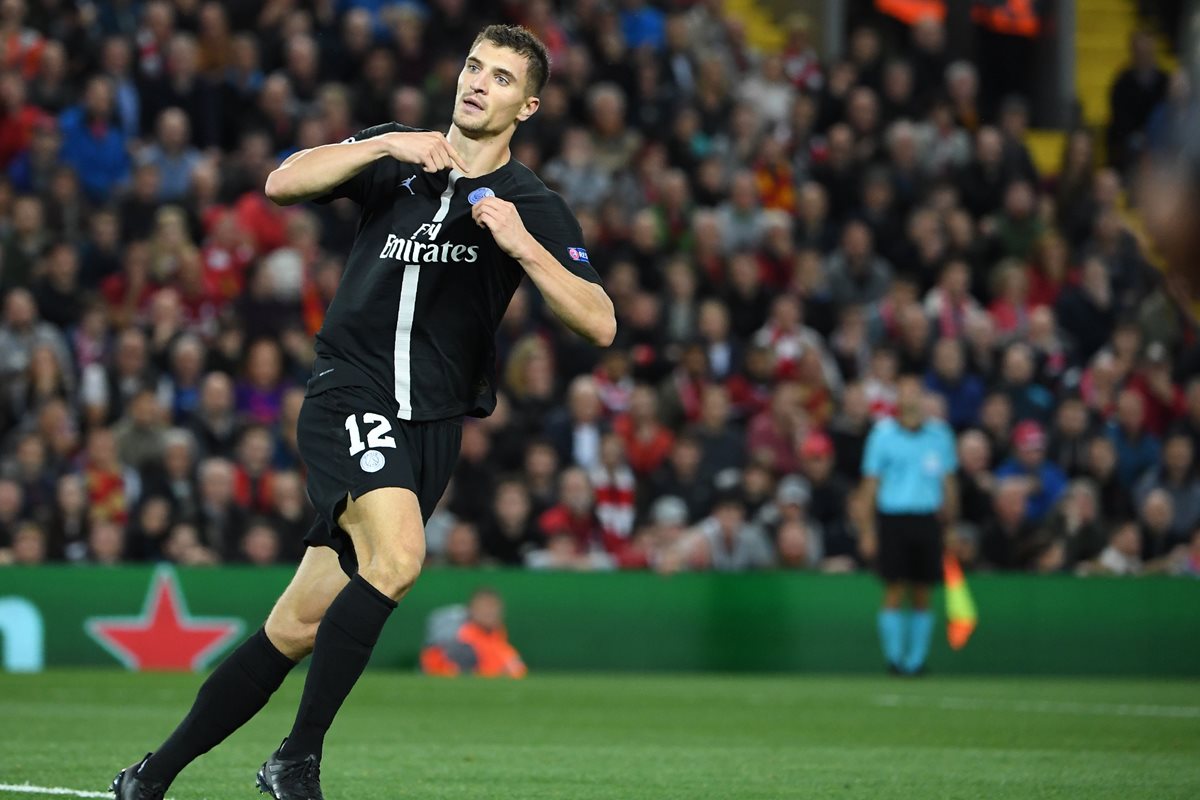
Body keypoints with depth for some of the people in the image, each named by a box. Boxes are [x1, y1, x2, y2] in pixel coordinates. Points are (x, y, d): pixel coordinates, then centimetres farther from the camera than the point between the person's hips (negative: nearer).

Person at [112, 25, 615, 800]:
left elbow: (600, 324, -9)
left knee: (298, 628, 3)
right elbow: (283, 183, -7)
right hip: (350, 397, -2)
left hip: (430, 429, 2)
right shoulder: (396, 155, 6)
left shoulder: (535, 207, 2)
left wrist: (523, 247, -22)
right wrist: (387, 145, -17)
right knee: (398, 554, -30)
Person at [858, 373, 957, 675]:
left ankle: (916, 660, 8)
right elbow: (871, 483, 4)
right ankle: (894, 658, -2)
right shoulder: (883, 433, 2)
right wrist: (867, 529, 0)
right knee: (895, 592, -7)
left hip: (927, 521, 2)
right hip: (892, 518, -2)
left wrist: (949, 520, 9)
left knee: (922, 595, 2)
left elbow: (948, 481, 15)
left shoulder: (939, 433, 8)